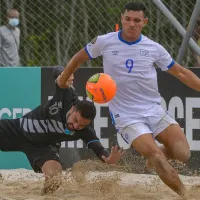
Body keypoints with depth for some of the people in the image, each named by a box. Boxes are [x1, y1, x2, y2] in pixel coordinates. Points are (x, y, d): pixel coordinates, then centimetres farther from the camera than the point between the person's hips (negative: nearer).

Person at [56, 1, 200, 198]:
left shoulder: (154, 48, 0)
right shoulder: (104, 42, -4)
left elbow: (180, 72, 9)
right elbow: (79, 57, 14)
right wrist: (62, 81, 22)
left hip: (154, 111, 3)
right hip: (126, 116, -3)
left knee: (182, 154, -13)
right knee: (156, 156, -24)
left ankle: (153, 157, 19)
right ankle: (183, 193, -10)